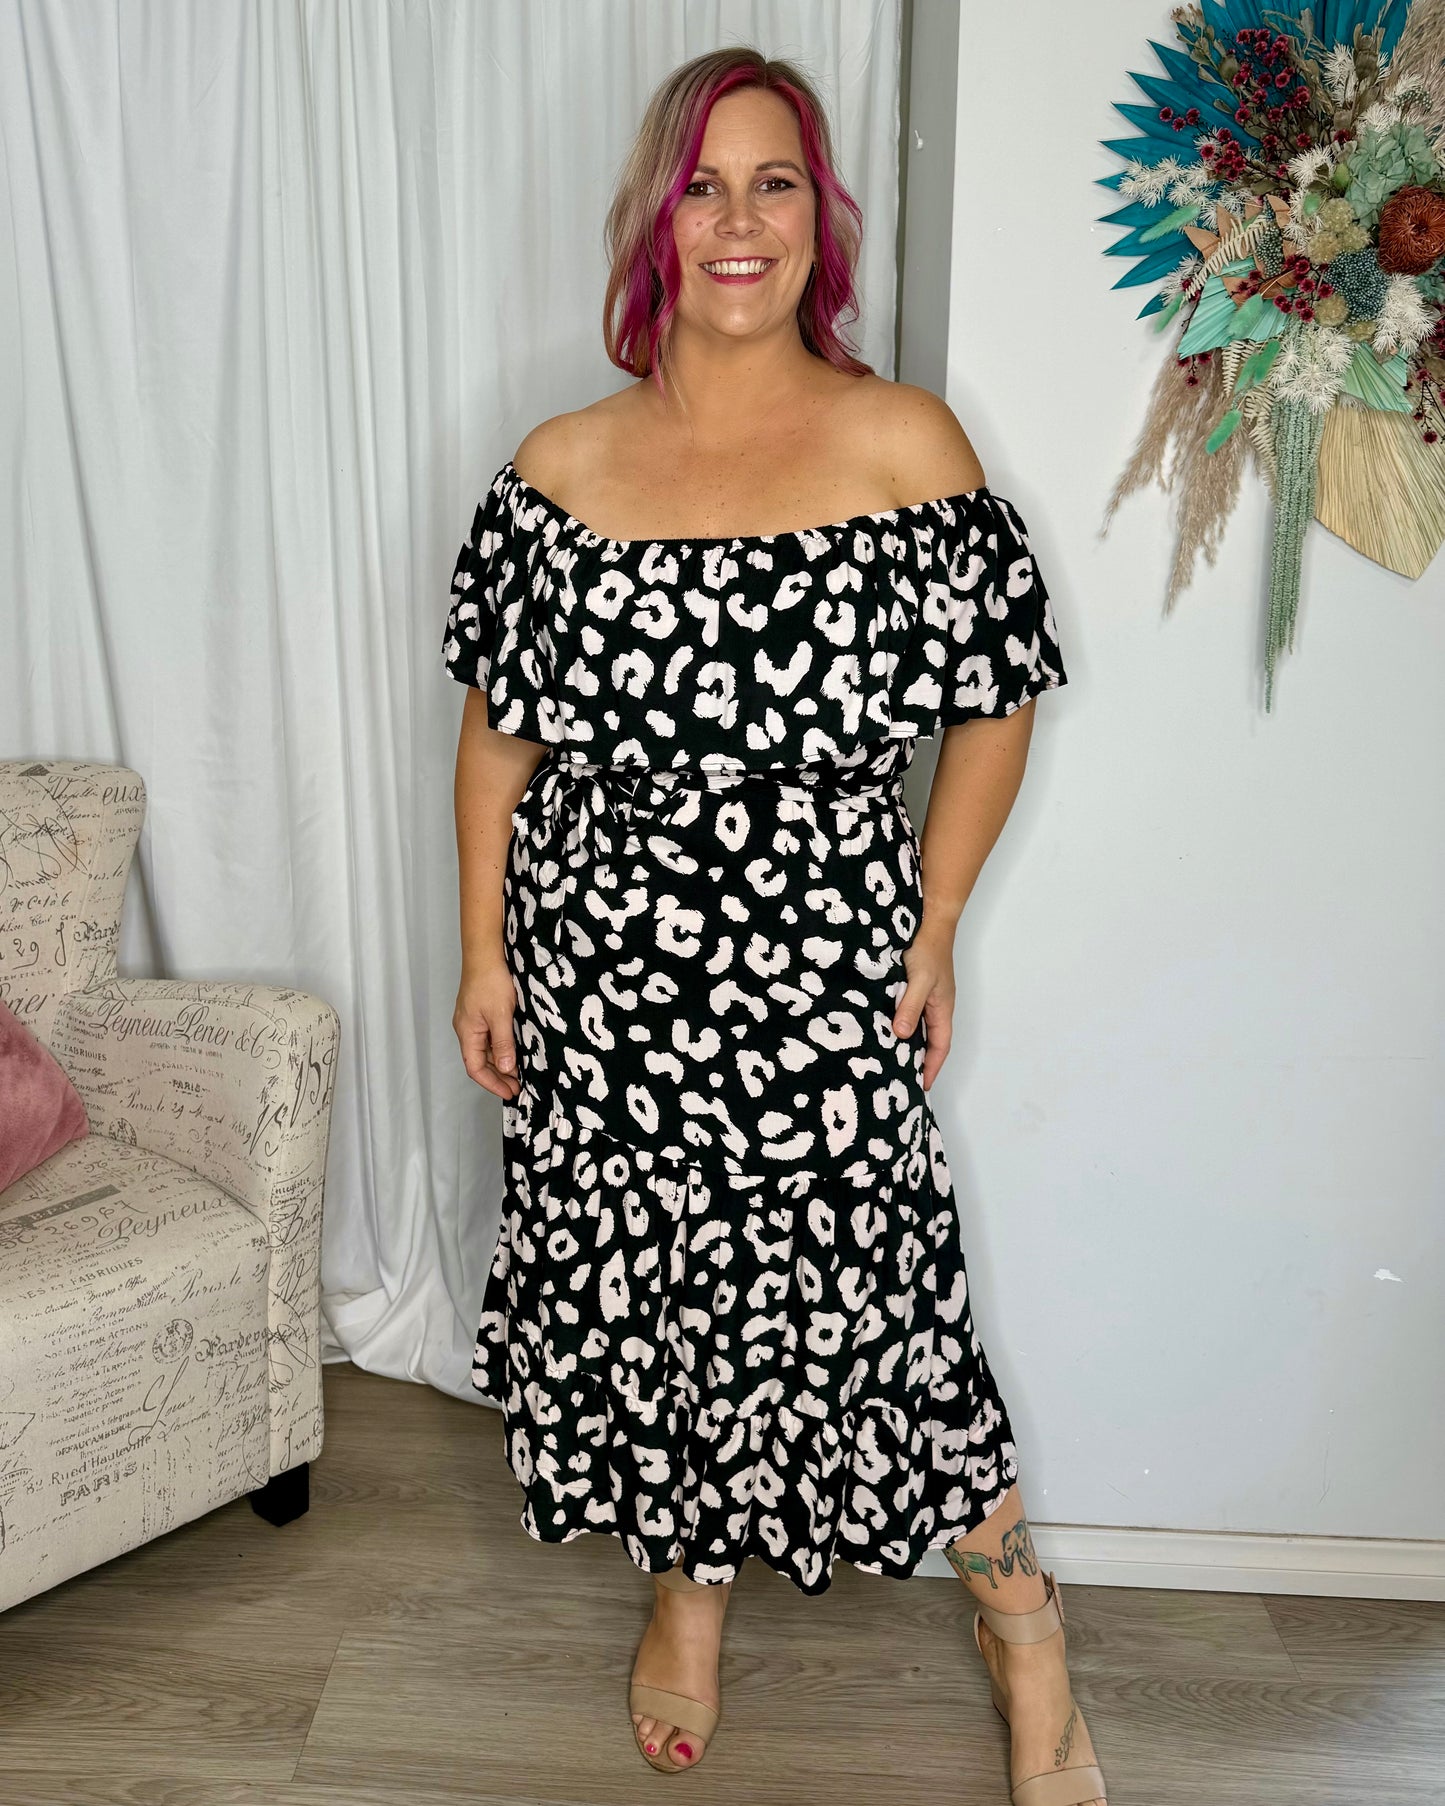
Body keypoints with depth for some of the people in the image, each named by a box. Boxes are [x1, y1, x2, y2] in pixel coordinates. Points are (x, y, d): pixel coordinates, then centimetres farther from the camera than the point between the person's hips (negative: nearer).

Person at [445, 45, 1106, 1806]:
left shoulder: (905, 446, -6)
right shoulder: (560, 467, 0)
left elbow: (993, 708, 1)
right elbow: (499, 728, 5)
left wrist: (933, 927, -2)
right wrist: (483, 955, 4)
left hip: (821, 999, -2)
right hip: (600, 998, 3)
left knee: (873, 1305, 5)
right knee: (640, 1294, 16)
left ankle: (1025, 1627, 33)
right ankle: (688, 1585, 44)